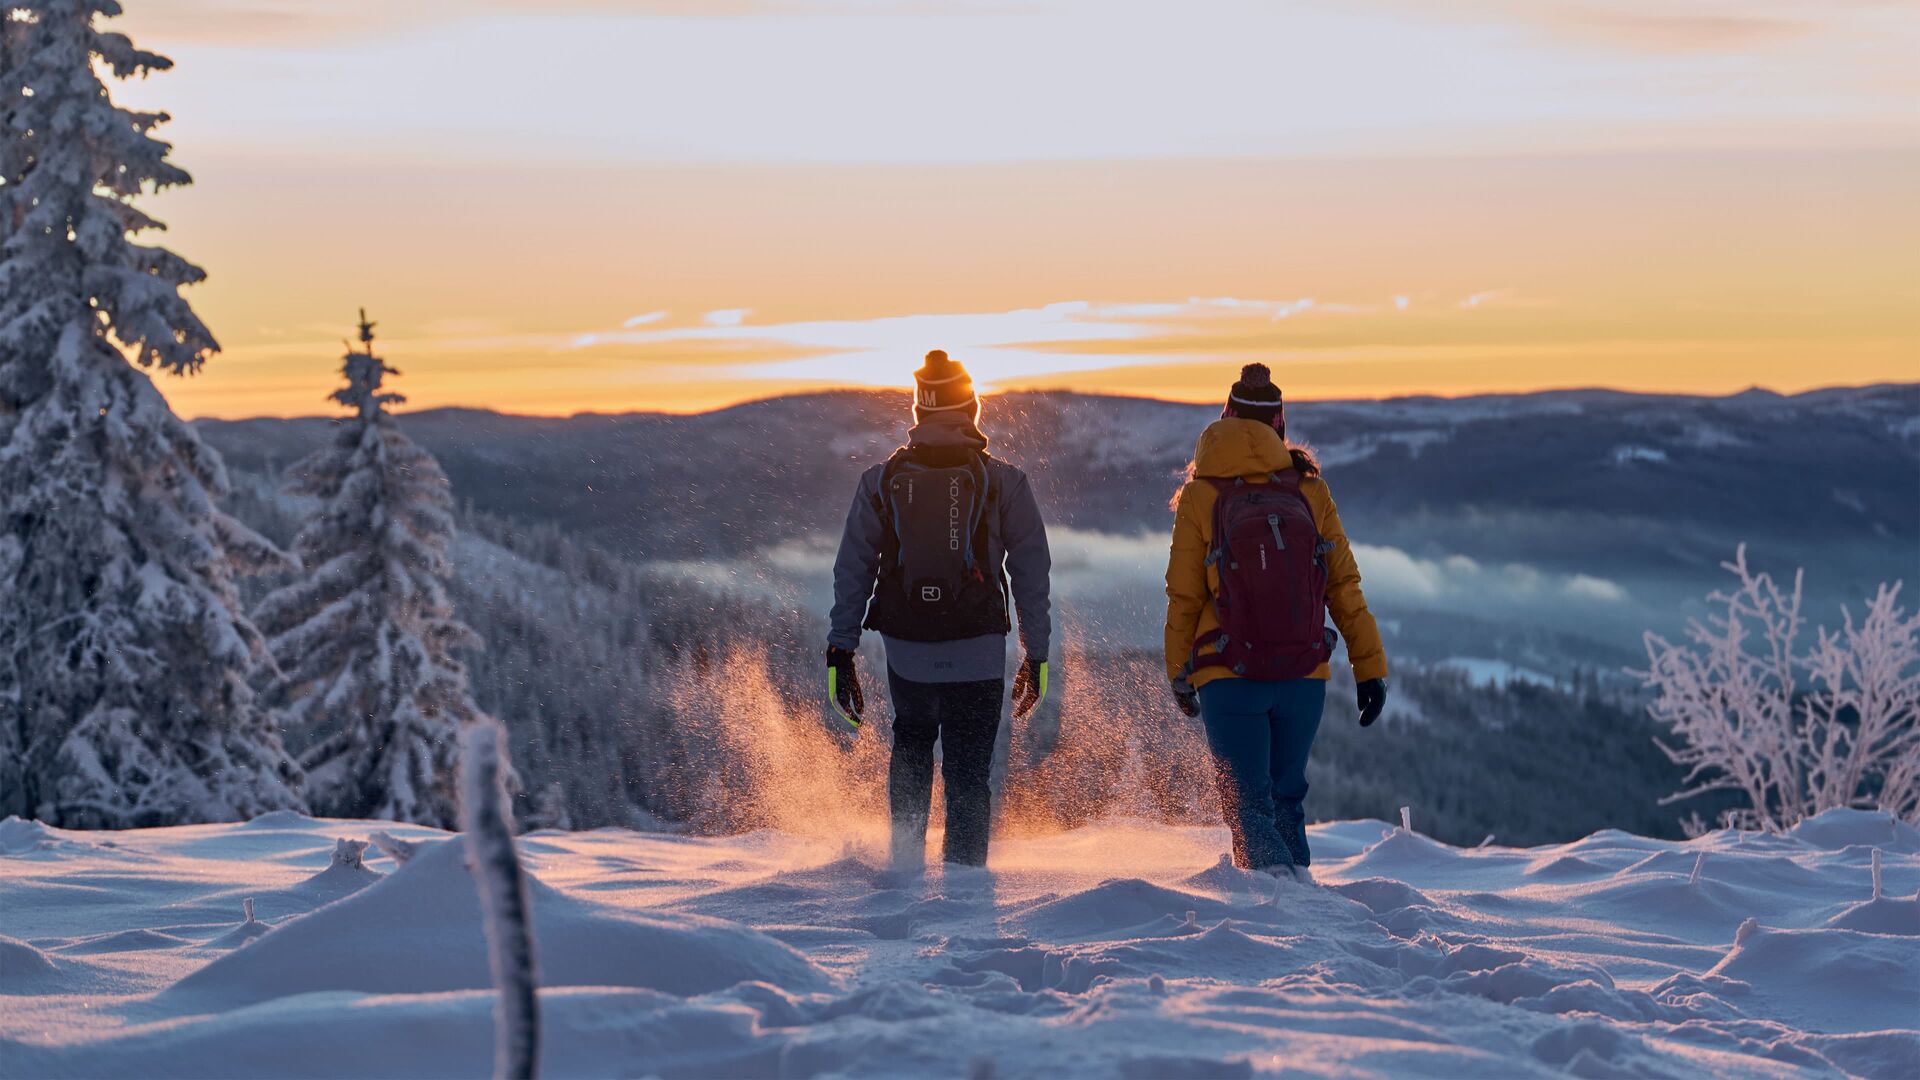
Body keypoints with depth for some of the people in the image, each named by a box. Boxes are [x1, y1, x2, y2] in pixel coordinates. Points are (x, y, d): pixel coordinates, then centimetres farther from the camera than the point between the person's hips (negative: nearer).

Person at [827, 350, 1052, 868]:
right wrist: (1036, 654, 7)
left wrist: (840, 651, 8)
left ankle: (907, 855, 17)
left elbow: (852, 570, 4)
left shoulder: (881, 481, 3)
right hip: (978, 655, -2)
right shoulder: (1004, 482, -2)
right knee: (968, 775, 7)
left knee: (911, 743, 27)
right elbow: (1031, 572, 0)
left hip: (906, 650, 2)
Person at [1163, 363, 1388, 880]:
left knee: (1248, 804, 2)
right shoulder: (1310, 491, 2)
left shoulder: (1200, 496, -3)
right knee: (1286, 797, 19)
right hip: (1304, 678, 2)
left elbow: (1183, 597, 1)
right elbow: (1345, 588, 2)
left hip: (1228, 678, -2)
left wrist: (1180, 676, 12)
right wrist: (1370, 668, 7)